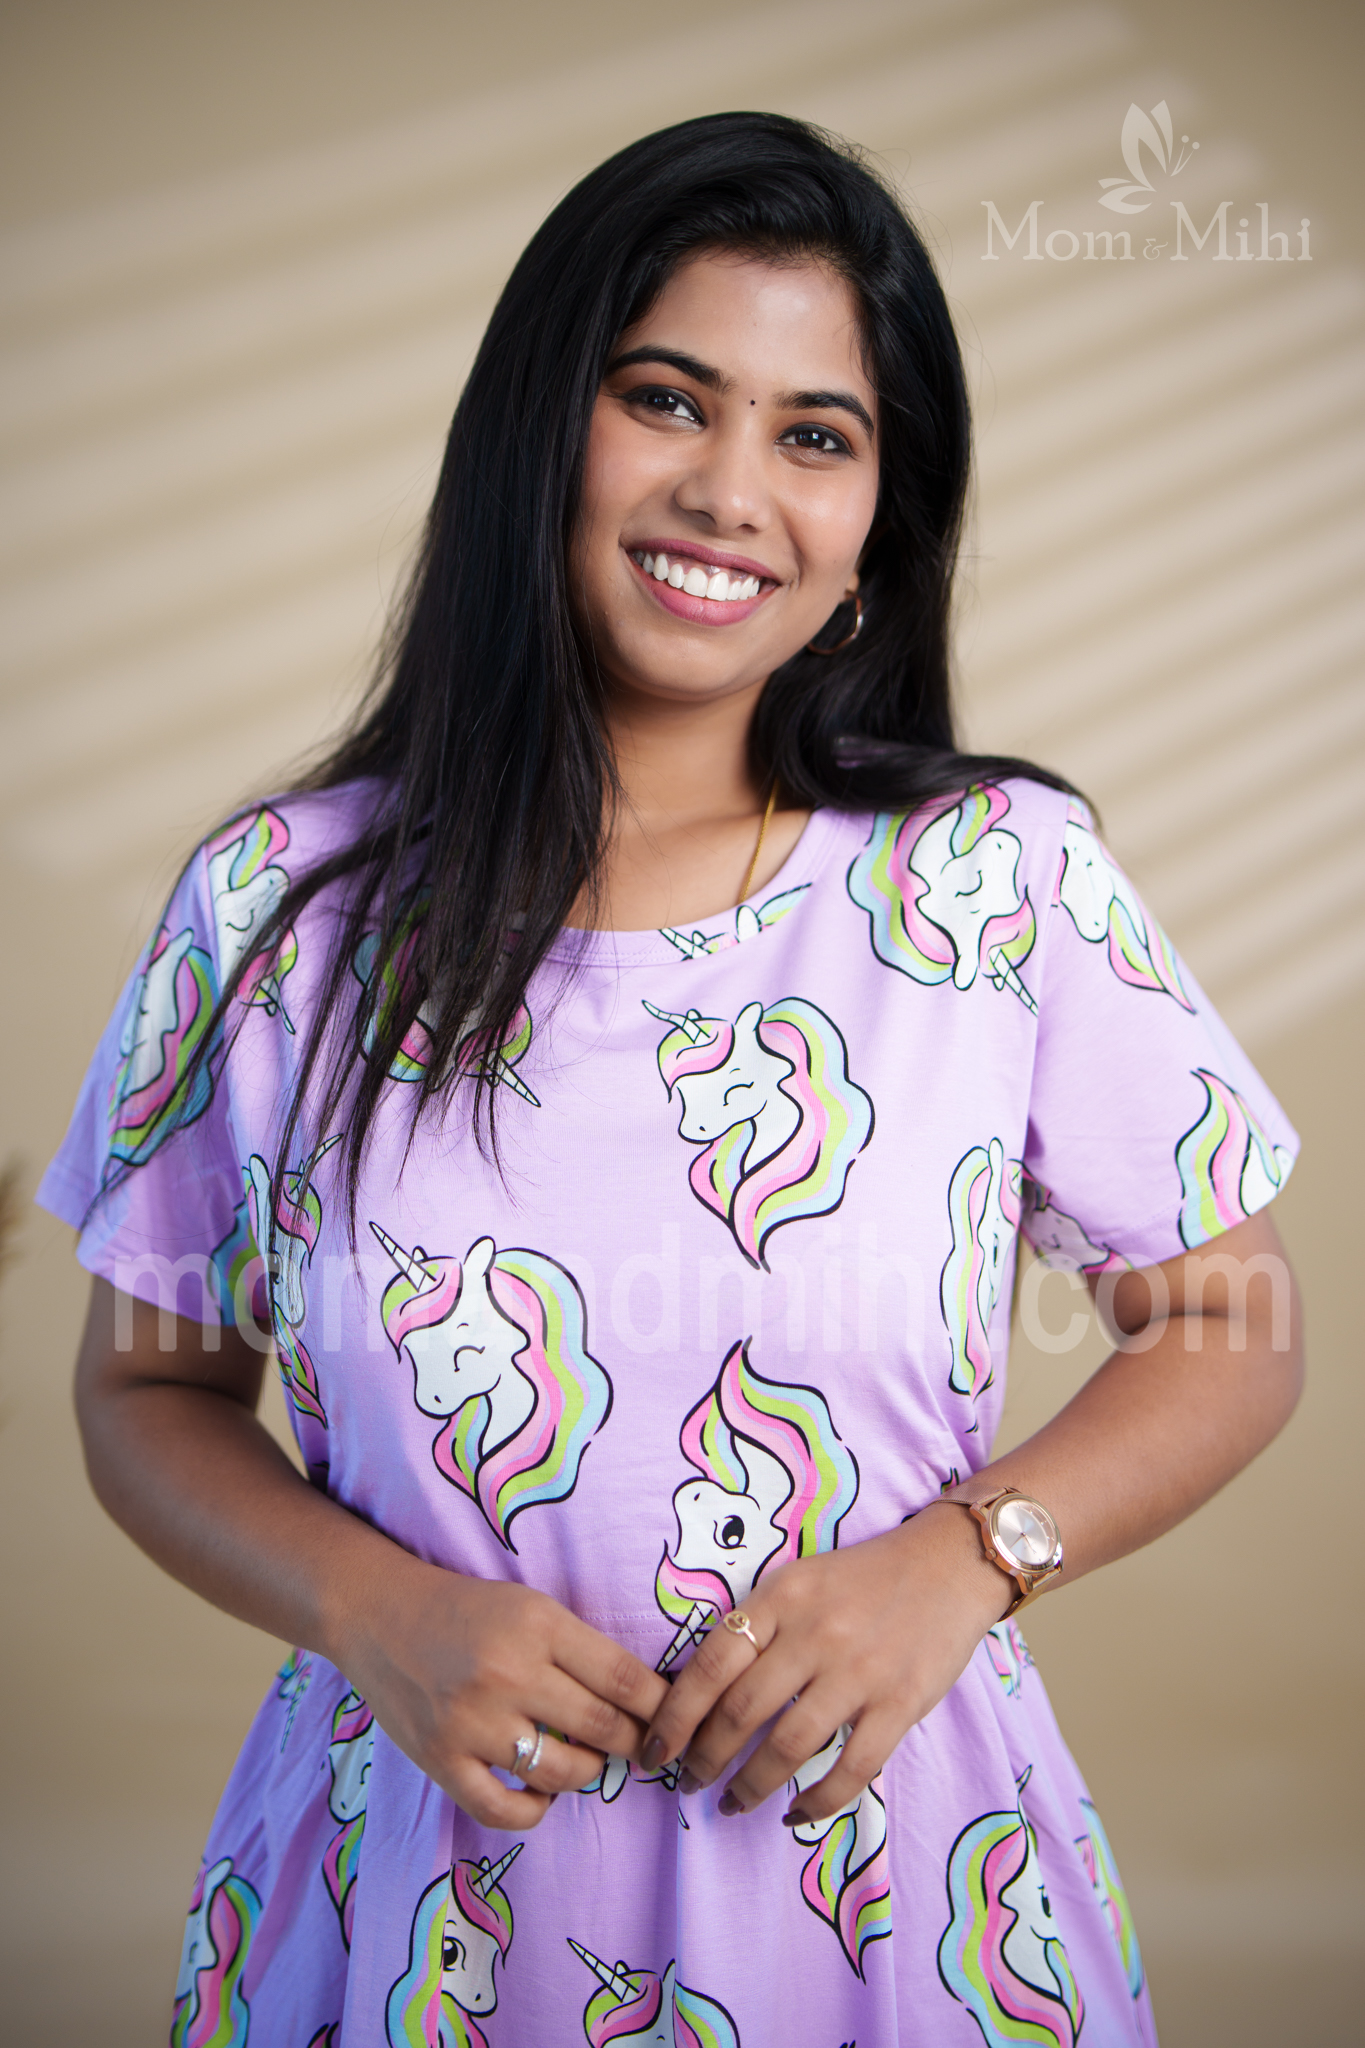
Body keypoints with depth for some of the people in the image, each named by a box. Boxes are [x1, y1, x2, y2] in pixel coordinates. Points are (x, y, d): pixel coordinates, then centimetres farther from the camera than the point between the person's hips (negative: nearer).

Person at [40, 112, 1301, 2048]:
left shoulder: (1009, 880, -8)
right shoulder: (277, 909, -7)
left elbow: (1230, 1332, 1)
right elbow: (148, 1384, 3)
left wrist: (962, 1560, -15)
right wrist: (371, 1608, -14)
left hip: (891, 1879, 0)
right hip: (418, 1892, 1)